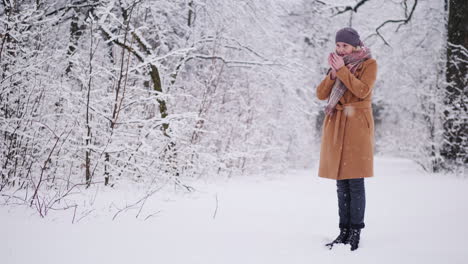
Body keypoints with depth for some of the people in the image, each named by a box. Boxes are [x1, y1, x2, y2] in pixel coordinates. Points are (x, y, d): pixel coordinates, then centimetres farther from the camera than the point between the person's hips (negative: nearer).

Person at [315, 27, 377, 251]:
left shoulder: (369, 64, 1)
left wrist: (342, 70, -14)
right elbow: (321, 94, 6)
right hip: (336, 125, 6)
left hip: (356, 125, -5)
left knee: (355, 182, -7)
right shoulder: (337, 64, 16)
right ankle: (344, 232, 10)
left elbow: (362, 90, -16)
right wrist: (333, 73, -8)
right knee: (341, 183, 6)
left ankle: (355, 233, -3)